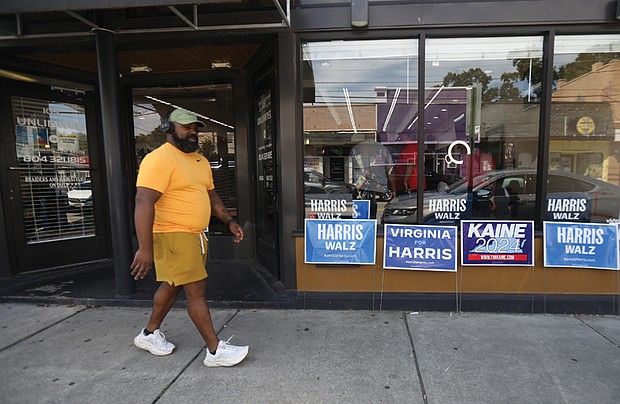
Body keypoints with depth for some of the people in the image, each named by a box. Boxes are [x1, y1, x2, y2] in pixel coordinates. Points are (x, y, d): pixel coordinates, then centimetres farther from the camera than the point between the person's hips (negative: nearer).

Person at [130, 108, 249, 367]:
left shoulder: (200, 161, 14)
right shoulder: (159, 159, -15)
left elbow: (211, 196, 22)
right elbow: (144, 203, -23)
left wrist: (229, 221, 12)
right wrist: (145, 248, -29)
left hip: (195, 236, 9)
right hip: (173, 236, -9)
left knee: (172, 285, 20)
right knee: (197, 290, -4)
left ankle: (150, 334, 40)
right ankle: (215, 351, 9)